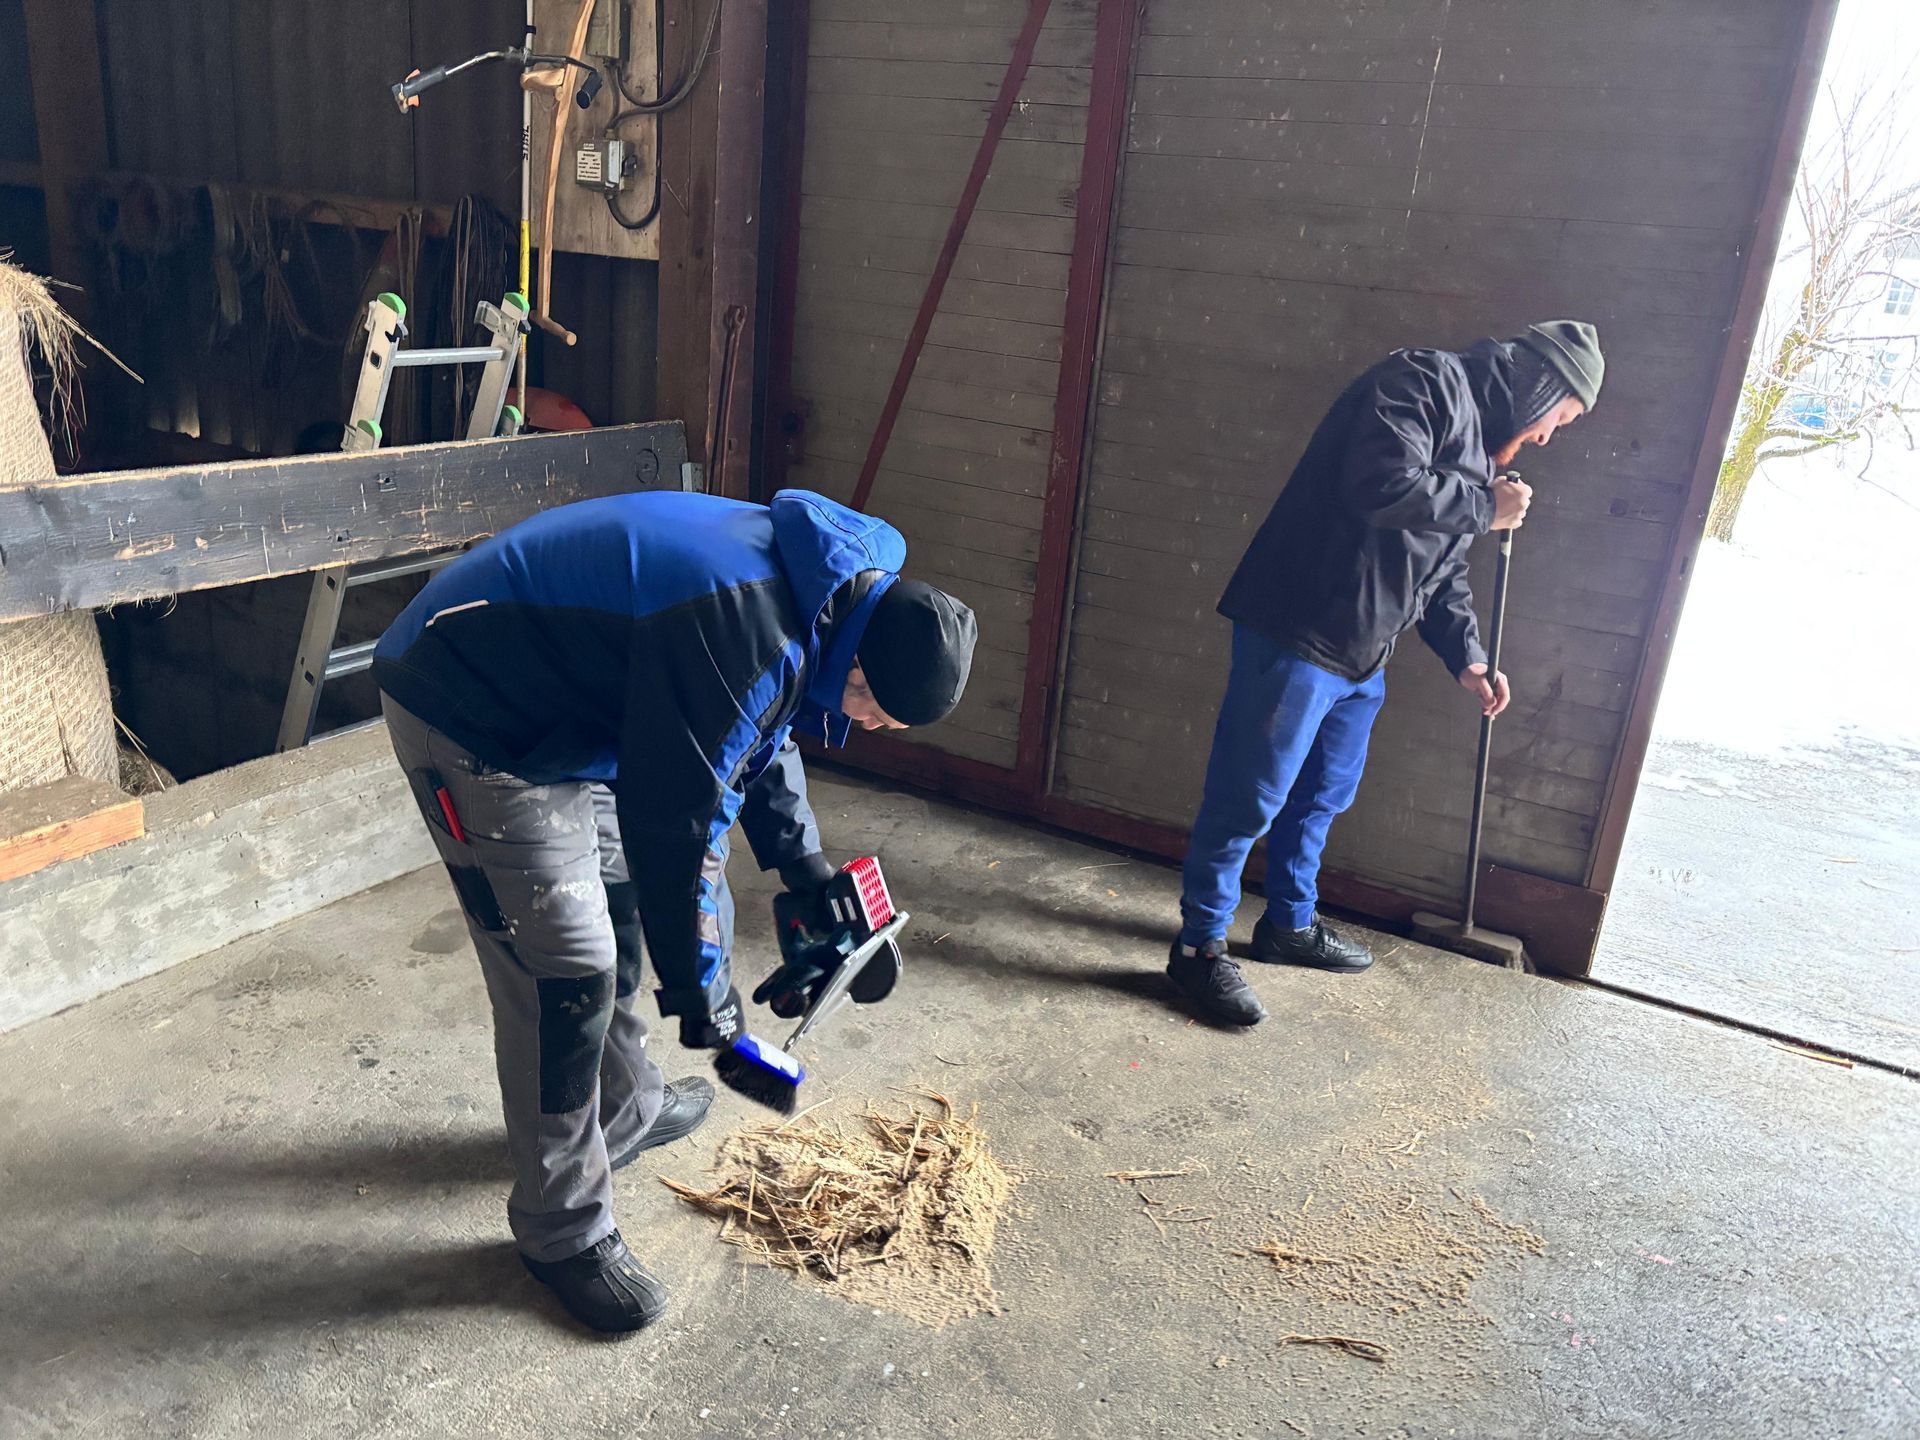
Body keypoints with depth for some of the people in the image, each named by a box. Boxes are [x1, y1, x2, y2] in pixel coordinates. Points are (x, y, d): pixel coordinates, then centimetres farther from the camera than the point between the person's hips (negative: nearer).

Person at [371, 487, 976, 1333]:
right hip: (474, 722, -10)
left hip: (554, 706, 10)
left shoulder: (823, 581, -2)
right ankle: (562, 1230, 10)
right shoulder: (747, 641, -33)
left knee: (618, 898, 20)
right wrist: (701, 986, -11)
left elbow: (763, 733, 15)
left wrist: (805, 866, 12)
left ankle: (624, 1109, 42)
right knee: (566, 970, -8)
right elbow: (677, 824, -25)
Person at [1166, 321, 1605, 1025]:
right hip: (1297, 633, -10)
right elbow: (1385, 486, -27)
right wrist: (1484, 507, -12)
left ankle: (1290, 924, 37)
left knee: (1322, 795, 20)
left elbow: (1444, 570, 26)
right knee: (1249, 800, -5)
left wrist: (1467, 659, 15)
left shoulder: (1478, 442, 22)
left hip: (1363, 652, 10)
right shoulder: (1422, 383, -10)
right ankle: (1199, 946, 7)